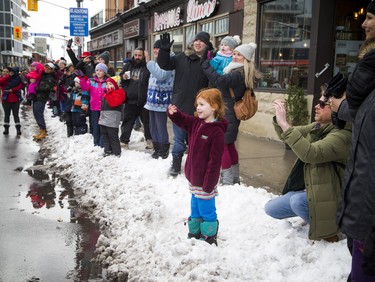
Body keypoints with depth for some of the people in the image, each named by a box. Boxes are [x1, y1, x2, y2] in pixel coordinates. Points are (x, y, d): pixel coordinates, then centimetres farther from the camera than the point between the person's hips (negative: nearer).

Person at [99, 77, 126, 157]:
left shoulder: (118, 93, -7)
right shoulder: (106, 94, 20)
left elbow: (113, 103, -22)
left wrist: (108, 94, -21)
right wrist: (101, 116, 22)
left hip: (112, 119, -9)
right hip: (104, 119, 9)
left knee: (113, 135, -7)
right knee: (104, 134, 14)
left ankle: (117, 152, 1)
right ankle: (108, 150, 24)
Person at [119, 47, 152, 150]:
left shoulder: (147, 67, -5)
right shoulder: (128, 66, 10)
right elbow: (120, 78, 20)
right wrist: (123, 77, -3)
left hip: (144, 101, -3)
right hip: (130, 100, 4)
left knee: (147, 121, 11)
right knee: (127, 121, 8)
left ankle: (149, 140, 26)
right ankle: (124, 141, 16)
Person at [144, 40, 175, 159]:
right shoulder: (157, 62, 19)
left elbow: (161, 75, -29)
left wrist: (149, 62, -25)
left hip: (161, 99, -10)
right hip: (153, 99, 10)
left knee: (161, 127, -7)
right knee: (153, 126, 14)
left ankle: (164, 151, 5)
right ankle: (157, 148, 25)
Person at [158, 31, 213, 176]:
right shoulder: (182, 57, 5)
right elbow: (165, 64, 5)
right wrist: (164, 50, -9)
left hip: (198, 109, -2)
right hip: (180, 105, 2)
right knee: (179, 137, 12)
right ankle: (176, 164, 26)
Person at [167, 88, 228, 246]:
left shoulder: (217, 132, -22)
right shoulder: (196, 123, 3)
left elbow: (214, 161, -22)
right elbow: (182, 120, 16)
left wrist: (209, 184, -20)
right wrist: (173, 113, -8)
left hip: (205, 181, -8)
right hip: (193, 178, 8)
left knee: (206, 211, 6)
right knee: (195, 209, 23)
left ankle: (209, 237, 22)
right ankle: (194, 234, 39)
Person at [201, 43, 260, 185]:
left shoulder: (238, 74, -16)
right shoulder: (241, 73, 14)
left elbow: (220, 80, -29)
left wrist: (206, 66, -21)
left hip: (226, 115, -10)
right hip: (230, 114, 10)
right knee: (229, 144, 17)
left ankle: (227, 181, -2)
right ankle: (235, 178, 27)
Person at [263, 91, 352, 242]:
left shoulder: (342, 135, -24)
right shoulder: (317, 127, 2)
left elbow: (310, 153, -39)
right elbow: (287, 136, 11)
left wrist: (284, 123, -37)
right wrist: (279, 118, -11)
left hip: (328, 195, -8)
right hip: (309, 188, 8)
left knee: (297, 201, -34)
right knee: (271, 208, 7)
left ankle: (328, 231, -8)